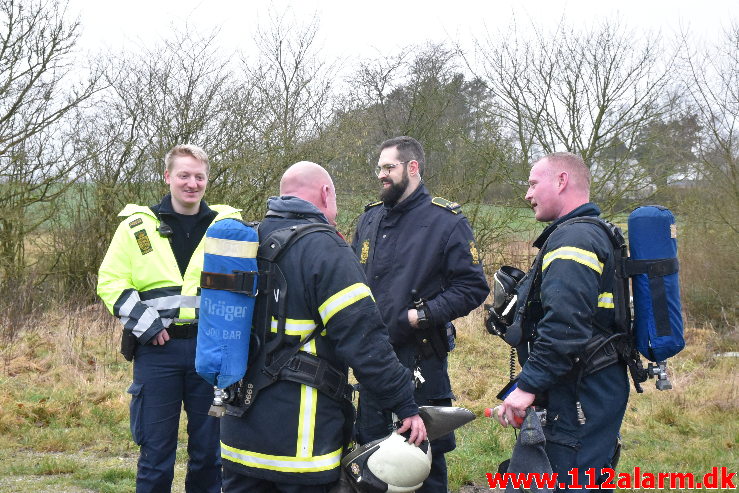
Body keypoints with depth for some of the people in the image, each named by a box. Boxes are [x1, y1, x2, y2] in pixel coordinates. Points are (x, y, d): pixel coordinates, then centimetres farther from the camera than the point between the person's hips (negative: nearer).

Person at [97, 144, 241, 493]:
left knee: (208, 449, 10)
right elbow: (111, 281, 2)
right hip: (158, 348, -1)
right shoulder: (138, 226, 4)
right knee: (156, 450, 5)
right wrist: (143, 321, -9)